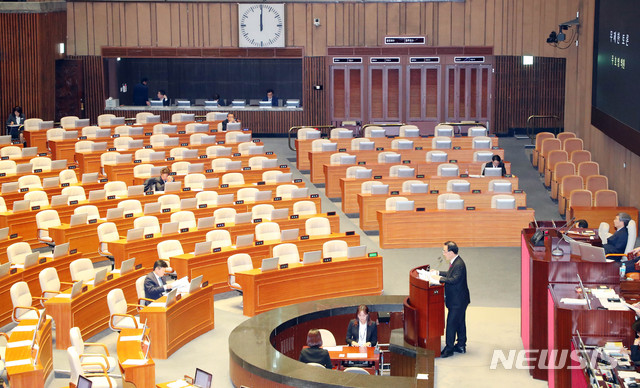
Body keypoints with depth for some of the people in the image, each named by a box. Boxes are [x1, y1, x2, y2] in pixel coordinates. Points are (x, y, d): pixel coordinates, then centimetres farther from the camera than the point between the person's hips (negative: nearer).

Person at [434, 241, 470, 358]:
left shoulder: (459, 264, -24)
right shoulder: (454, 262, 8)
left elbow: (454, 280, -30)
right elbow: (450, 274, 22)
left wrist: (440, 279, -25)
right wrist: (439, 273, 14)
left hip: (458, 301, -10)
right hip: (457, 300, 10)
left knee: (451, 323, -6)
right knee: (460, 322, 18)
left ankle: (449, 348, 0)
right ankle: (461, 346, 28)